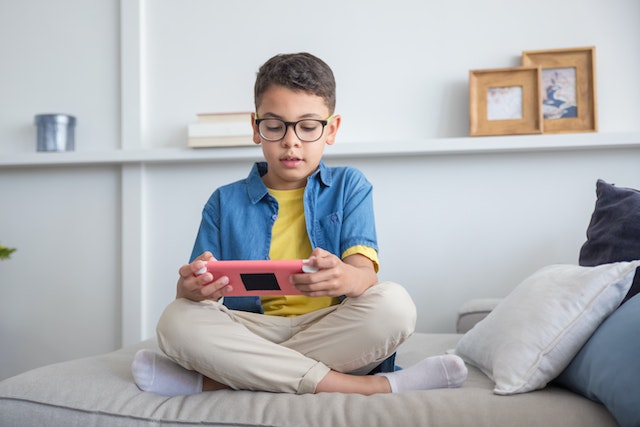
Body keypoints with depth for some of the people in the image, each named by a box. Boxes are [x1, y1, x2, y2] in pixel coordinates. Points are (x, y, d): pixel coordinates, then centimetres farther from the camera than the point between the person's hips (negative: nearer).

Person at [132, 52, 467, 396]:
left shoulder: (349, 186, 10)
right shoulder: (225, 202, 12)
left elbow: (365, 275, -6)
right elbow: (197, 292, 4)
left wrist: (344, 277, -33)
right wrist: (191, 287, -23)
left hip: (332, 333, 0)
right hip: (254, 332, 1)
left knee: (393, 305, -30)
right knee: (177, 320, -27)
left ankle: (210, 381, -24)